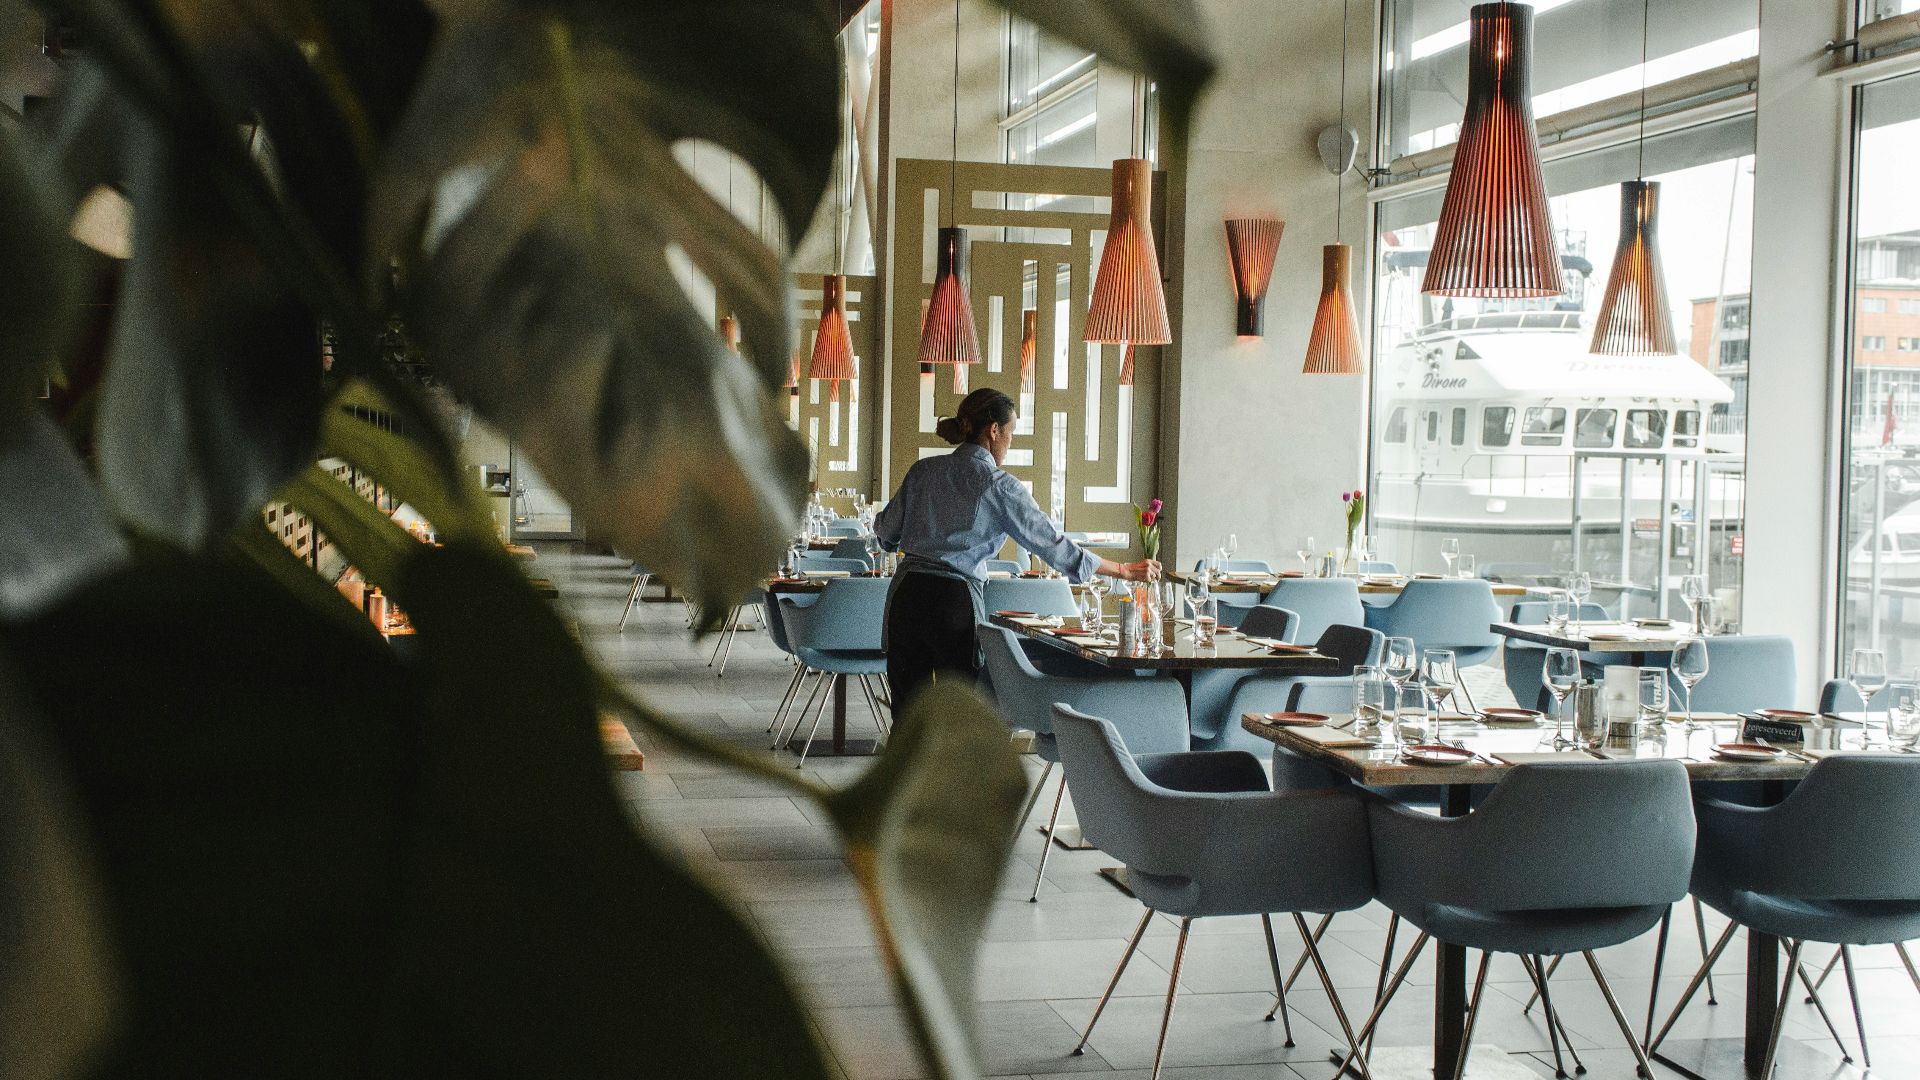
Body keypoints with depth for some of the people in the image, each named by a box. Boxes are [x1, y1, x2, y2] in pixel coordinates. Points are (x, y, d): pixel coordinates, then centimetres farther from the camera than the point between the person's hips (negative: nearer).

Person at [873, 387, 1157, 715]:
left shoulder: (924, 470, 8)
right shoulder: (998, 485, -5)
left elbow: (886, 530, 16)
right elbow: (1052, 544, -4)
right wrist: (1125, 571, 3)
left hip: (906, 593, 4)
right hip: (954, 601, -4)